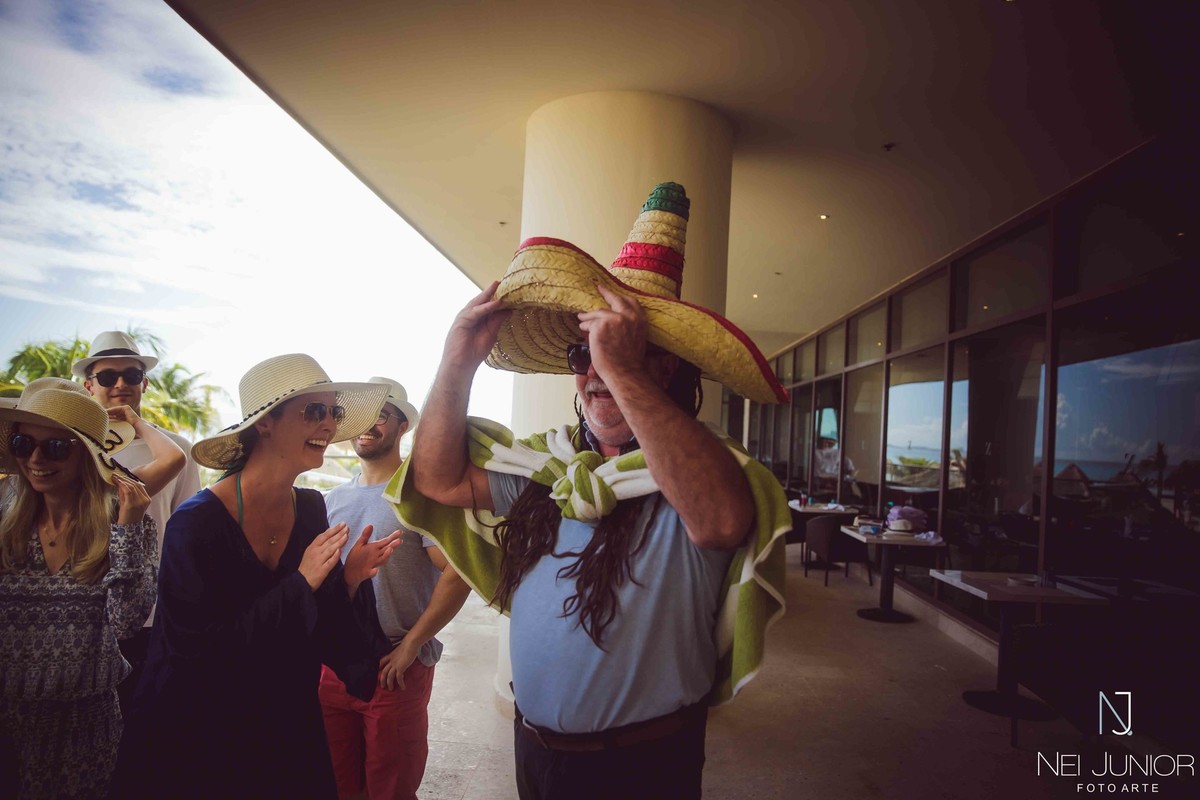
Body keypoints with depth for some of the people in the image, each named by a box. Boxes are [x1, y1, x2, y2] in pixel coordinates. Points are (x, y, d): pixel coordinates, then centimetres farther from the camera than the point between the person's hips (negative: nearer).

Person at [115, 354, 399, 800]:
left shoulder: (311, 509, -4)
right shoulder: (197, 524, -22)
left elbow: (320, 627, 3)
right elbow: (200, 649, -25)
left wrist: (351, 580, -17)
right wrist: (301, 582, -25)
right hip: (197, 742, -5)